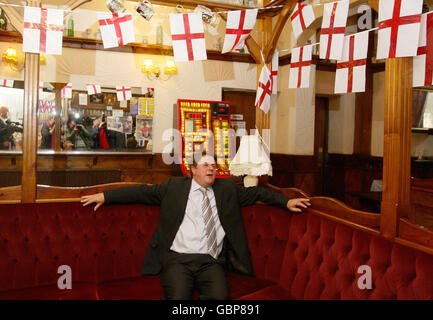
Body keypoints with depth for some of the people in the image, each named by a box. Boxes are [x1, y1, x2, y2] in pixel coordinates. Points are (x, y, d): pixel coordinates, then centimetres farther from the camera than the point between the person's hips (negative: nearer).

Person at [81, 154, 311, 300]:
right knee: (177, 297, -28)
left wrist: (286, 201, 8)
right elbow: (143, 191, 13)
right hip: (177, 259, -1)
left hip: (211, 262, 2)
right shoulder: (175, 187, 15)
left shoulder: (227, 189, 20)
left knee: (219, 296, -27)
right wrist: (105, 196, 9)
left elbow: (255, 192, 21)